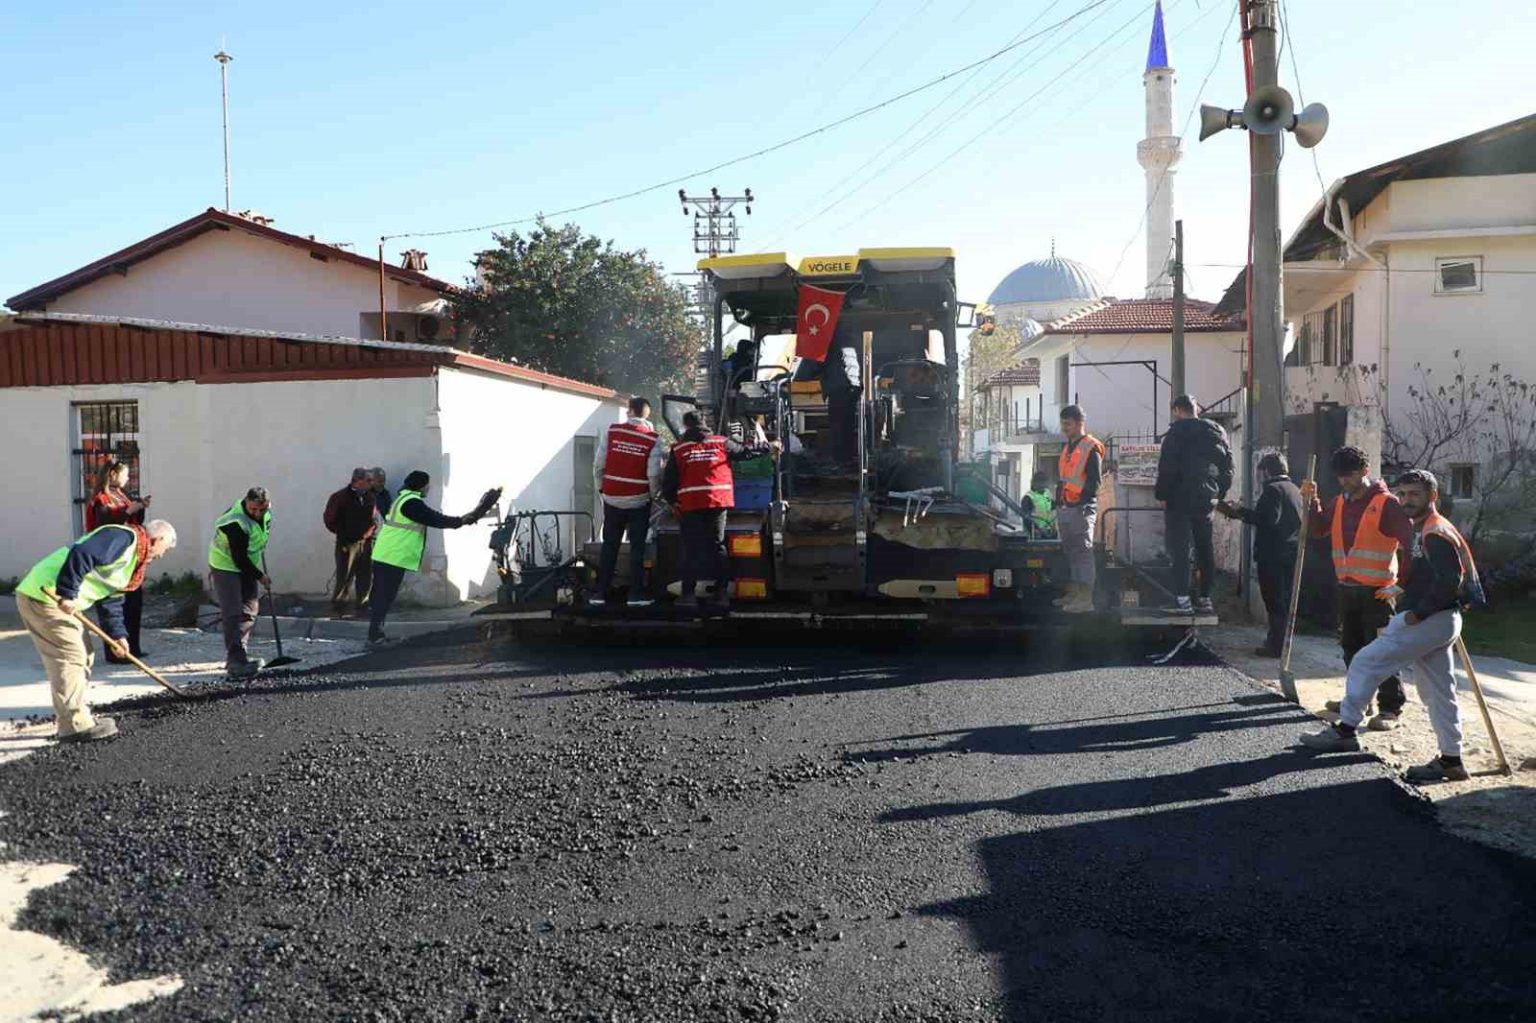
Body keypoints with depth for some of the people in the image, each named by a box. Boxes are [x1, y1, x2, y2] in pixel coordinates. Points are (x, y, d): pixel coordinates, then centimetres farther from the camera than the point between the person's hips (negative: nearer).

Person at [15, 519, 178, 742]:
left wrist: (117, 636, 15)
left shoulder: (132, 558, 20)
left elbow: (109, 599, 23)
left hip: (57, 599, 11)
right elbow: (80, 554, -28)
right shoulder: (124, 537, -13)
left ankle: (79, 715, 26)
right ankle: (75, 726, -5)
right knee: (69, 657, -9)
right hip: (44, 596, -11)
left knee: (82, 655, 17)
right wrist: (68, 594, -28)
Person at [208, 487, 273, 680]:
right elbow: (239, 559, -27)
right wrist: (260, 576, -17)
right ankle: (236, 662, -19)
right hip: (226, 567, -8)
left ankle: (237, 656, 19)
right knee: (234, 614, -15)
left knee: (249, 610, 9)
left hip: (246, 565, 8)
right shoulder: (236, 524, -31)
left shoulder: (266, 512, -6)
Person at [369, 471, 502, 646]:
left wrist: (461, 519, 14)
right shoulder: (411, 502, -15)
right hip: (393, 558, -11)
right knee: (384, 597, -7)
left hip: (385, 557, 11)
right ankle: (375, 636, -5)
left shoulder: (405, 499, 19)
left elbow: (432, 516, 19)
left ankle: (376, 633, 20)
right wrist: (461, 521, -8)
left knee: (382, 596, 14)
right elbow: (434, 519, -16)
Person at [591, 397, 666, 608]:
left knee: (609, 547, 11)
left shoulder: (612, 432, -4)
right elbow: (654, 474, -13)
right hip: (639, 501, -2)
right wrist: (653, 493, 5)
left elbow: (598, 465, -3)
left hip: (612, 499, 2)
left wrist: (602, 487, 12)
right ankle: (635, 595, 5)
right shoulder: (653, 439, -8)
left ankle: (600, 593, 12)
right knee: (637, 548, 7)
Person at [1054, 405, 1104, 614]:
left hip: (1082, 508, -9)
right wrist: (1059, 503, 19)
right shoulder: (1066, 447, 19)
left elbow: (1095, 480, -13)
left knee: (1083, 551, -9)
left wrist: (1084, 503, -19)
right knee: (1070, 551, 12)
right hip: (1065, 508, 9)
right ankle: (1074, 593, 20)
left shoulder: (1091, 448, -7)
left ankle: (1085, 598, -9)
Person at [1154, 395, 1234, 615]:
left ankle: (1182, 599, -7)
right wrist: (1218, 494, 16)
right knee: (1204, 548, 12)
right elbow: (1227, 468, 13)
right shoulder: (1217, 432, 12)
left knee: (1179, 548, -2)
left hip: (1181, 500, -6)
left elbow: (1167, 467, -15)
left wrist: (1161, 494, -5)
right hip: (1207, 501, 6)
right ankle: (1204, 598, 16)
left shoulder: (1177, 432, -8)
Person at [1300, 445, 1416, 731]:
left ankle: (1392, 709, 0)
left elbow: (1411, 542, -14)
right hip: (1347, 588, 7)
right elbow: (1318, 530, 12)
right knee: (1351, 648, 16)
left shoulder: (1386, 503, -11)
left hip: (1377, 590, -7)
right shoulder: (1340, 503, 11)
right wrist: (1311, 501, -1)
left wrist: (1402, 583, -14)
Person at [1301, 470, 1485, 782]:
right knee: (1438, 692, 11)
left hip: (1429, 622, -10)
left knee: (1366, 662, -7)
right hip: (1437, 622, 10)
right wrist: (1413, 607, 13)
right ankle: (1451, 760, 15)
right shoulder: (1422, 530, 18)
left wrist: (1417, 613, -19)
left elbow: (1450, 581, -22)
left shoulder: (1435, 533, -13)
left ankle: (1345, 730, 0)